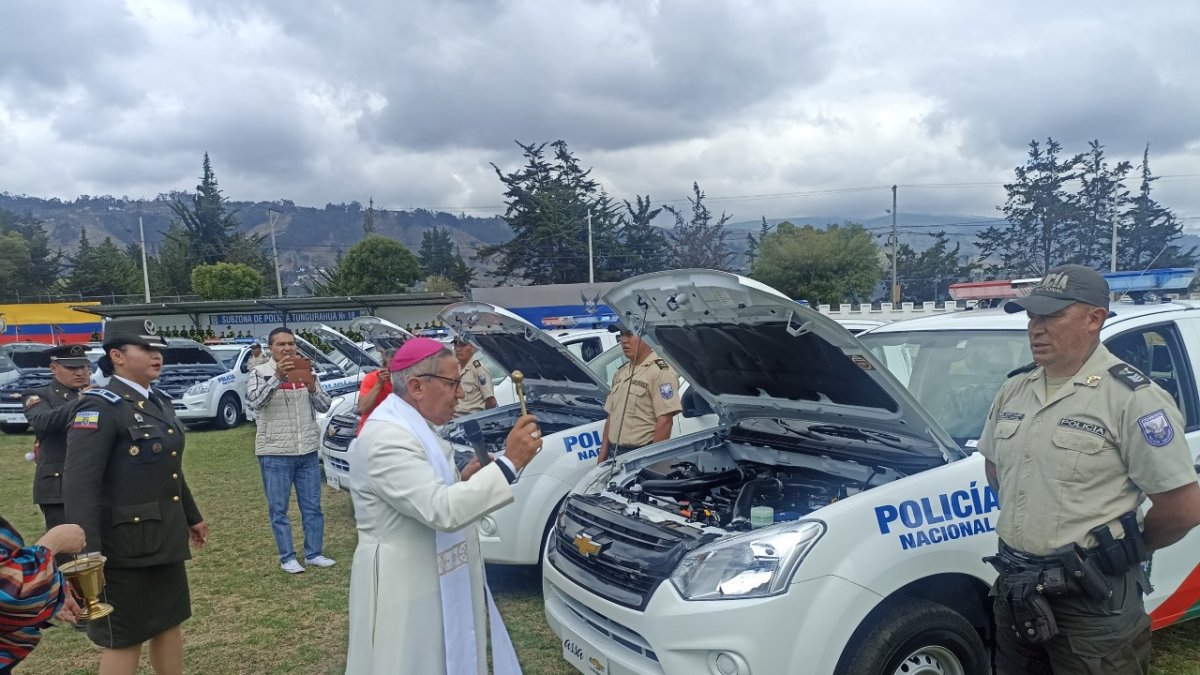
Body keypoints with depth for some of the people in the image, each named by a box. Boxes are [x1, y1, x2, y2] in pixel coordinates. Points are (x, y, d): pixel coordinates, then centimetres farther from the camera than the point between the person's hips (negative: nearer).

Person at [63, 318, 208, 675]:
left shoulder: (160, 403, 11)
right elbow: (80, 485, -22)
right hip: (125, 546, -8)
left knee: (170, 623, 18)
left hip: (166, 539, 8)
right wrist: (88, 554, -27)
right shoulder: (100, 408, -16)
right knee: (123, 639, 6)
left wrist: (192, 516, 26)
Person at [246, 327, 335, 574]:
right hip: (275, 453, -4)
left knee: (312, 506, 9)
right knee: (279, 509, 5)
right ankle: (287, 558, 15)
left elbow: (324, 406, 4)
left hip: (308, 451, 4)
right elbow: (254, 402, -21)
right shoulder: (260, 373, -4)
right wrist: (277, 377, -31)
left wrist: (312, 387, -16)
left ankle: (314, 553, 20)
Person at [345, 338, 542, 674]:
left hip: (432, 580, 10)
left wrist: (463, 480, 0)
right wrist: (509, 463, -32)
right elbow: (441, 511, -32)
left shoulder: (412, 425, 9)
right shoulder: (386, 437, -24)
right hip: (405, 589, -10)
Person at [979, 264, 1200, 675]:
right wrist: (1025, 519, 11)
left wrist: (1126, 550, -1)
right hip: (1015, 587, 7)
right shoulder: (1014, 389, 6)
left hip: (1093, 600, -6)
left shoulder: (1131, 398, -15)